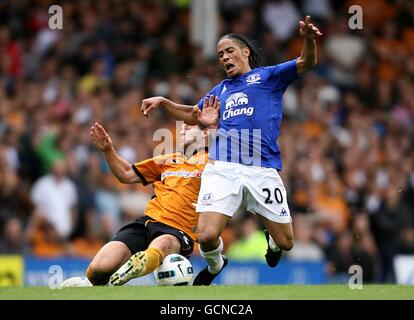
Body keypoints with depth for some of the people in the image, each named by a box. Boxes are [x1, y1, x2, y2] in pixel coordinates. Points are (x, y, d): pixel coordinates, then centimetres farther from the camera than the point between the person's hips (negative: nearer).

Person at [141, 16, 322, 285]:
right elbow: (193, 116, 40)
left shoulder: (268, 76, 14)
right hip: (222, 169, 2)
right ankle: (215, 265, 18)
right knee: (207, 236, -16)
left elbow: (307, 63, 1)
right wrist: (163, 102, 27)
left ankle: (272, 242, 38)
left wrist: (309, 39, -20)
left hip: (263, 170, -2)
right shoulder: (221, 90, 26)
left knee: (285, 242, 0)